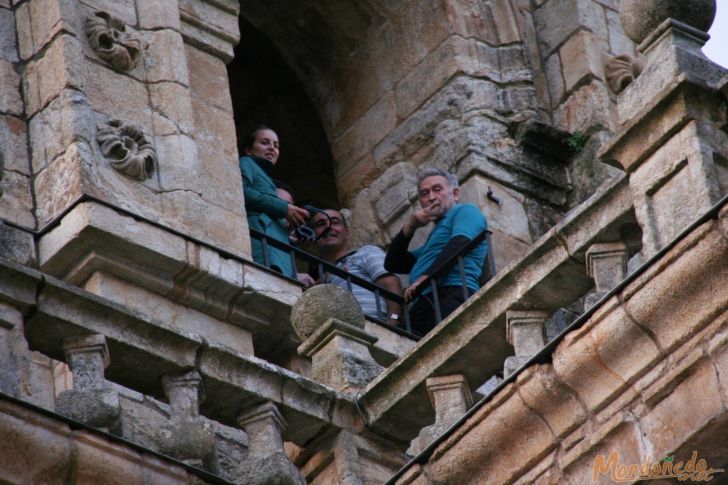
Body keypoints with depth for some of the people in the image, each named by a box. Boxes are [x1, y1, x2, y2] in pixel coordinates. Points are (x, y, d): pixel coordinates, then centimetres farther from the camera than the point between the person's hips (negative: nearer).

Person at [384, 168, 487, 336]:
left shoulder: (465, 211, 18)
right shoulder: (434, 236, 42)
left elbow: (459, 243, -4)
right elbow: (393, 265, 36)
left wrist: (425, 277, -15)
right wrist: (410, 226, 23)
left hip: (451, 296, -7)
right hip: (423, 306, 7)